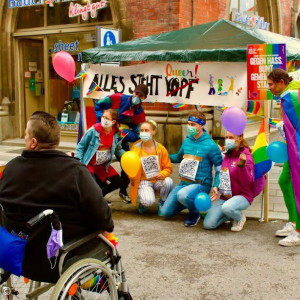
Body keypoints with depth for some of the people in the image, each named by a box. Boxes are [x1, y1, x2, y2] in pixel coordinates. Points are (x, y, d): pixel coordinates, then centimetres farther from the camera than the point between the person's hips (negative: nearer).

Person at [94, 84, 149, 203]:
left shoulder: (140, 114, -9)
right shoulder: (118, 98, -12)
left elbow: (136, 136, -14)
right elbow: (98, 105, -3)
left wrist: (122, 132, -29)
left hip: (121, 140, 2)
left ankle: (123, 191, 23)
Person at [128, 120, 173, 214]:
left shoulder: (161, 149, -1)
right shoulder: (135, 148, -3)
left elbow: (168, 168, 2)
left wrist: (162, 174, -20)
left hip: (158, 180, 2)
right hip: (144, 181, -2)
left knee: (168, 181, -33)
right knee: (149, 201, -31)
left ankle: (162, 203, -3)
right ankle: (143, 203, 10)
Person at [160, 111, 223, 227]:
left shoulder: (210, 145, -12)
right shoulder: (187, 141, 7)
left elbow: (220, 167, -8)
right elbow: (179, 157, 27)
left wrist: (216, 186, -21)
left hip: (200, 184, -6)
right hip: (183, 183, 6)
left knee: (182, 195, -39)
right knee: (166, 212, 3)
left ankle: (195, 213, -6)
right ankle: (189, 202, 28)